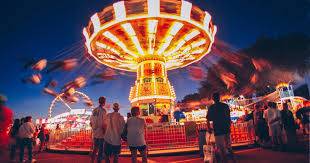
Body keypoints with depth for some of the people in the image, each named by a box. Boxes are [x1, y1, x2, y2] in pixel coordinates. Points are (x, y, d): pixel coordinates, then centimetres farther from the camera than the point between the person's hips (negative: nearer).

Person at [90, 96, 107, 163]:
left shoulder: (94, 110, 5)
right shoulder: (103, 110, -15)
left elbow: (91, 123, 11)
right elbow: (104, 124, -19)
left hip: (95, 133, 7)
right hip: (101, 134, -7)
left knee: (95, 148, 20)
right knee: (101, 150, 5)